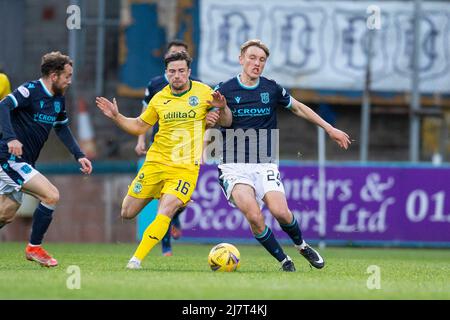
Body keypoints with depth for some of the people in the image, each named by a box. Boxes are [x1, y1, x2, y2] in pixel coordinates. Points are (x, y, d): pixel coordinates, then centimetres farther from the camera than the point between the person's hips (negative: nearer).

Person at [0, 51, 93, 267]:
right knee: (51, 195, -16)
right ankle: (34, 248, -3)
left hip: (23, 163, 9)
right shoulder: (30, 91, -14)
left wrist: (78, 155, 17)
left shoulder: (58, 100, 12)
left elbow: (62, 128, 26)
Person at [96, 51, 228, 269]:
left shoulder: (203, 93, -1)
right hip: (156, 162, 4)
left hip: (185, 167, -4)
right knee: (127, 213, 4)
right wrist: (116, 117, 3)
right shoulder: (159, 99, 6)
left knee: (164, 213, -23)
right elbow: (139, 126, 18)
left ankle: (136, 260, -18)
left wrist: (221, 108, -16)